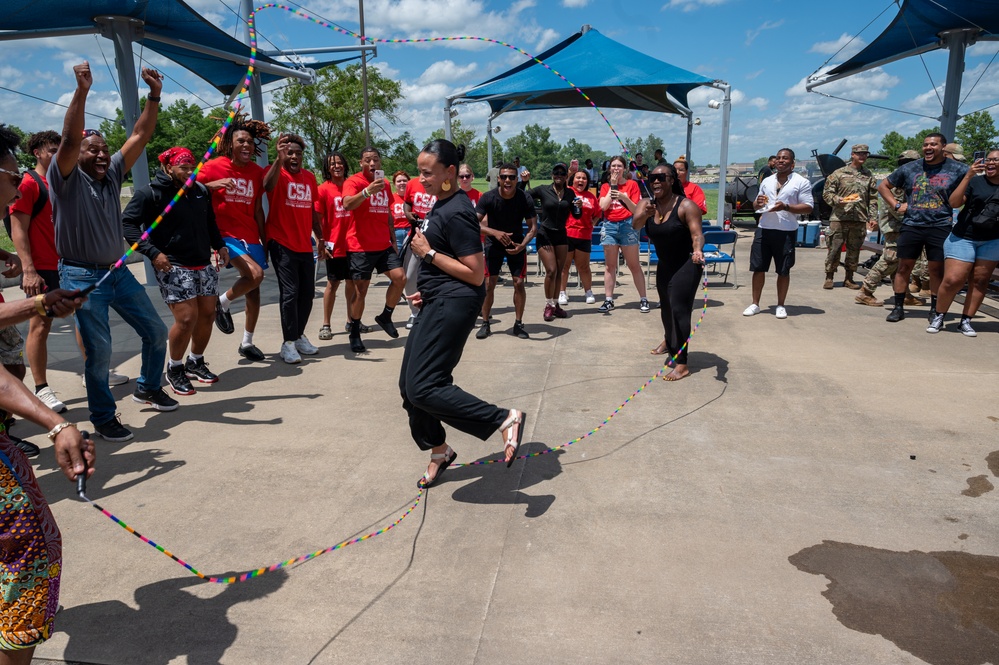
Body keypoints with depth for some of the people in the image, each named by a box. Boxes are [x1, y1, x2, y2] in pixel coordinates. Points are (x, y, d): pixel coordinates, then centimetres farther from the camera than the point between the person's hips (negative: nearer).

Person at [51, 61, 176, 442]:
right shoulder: (66, 177, -7)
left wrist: (154, 95, -5)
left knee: (155, 331, 11)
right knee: (99, 351, -5)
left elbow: (140, 137, 3)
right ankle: (103, 418, 12)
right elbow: (69, 139, -25)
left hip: (118, 271, 6)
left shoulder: (112, 174, 7)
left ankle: (148, 388, 34)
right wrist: (81, 92, -34)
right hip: (82, 277, -6)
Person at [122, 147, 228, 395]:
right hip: (173, 266, -7)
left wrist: (220, 245, 10)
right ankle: (174, 369, 10)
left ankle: (195, 362, 30)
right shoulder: (151, 193, -8)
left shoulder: (201, 191, 11)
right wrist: (153, 252, -19)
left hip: (203, 265, 7)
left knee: (207, 315, 8)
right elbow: (127, 222, -11)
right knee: (186, 318, -13)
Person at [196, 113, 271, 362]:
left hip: (251, 237, 5)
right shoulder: (214, 167, -5)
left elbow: (257, 209, 11)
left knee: (254, 289, 8)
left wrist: (264, 240, 10)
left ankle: (247, 343, 22)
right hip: (227, 234, -5)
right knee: (255, 274, -26)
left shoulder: (257, 172, 7)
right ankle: (221, 304, 3)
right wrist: (213, 185, -21)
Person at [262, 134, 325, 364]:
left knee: (307, 292, 9)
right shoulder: (276, 172, -5)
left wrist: (320, 238, 16)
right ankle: (288, 342, 1)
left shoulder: (310, 177, 12)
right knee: (290, 292, -8)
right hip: (282, 244, -6)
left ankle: (299, 335, 24)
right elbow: (267, 186, -29)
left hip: (305, 246, 6)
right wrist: (279, 158, -34)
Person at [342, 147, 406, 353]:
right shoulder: (354, 181, -8)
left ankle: (385, 317, 17)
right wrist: (368, 191, -42)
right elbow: (347, 204, -27)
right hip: (360, 247, -6)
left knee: (400, 278, -4)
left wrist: (393, 240, 18)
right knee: (361, 289, -3)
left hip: (384, 245, 6)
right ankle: (355, 333, 12)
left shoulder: (385, 183, 11)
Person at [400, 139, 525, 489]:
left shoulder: (456, 213, -17)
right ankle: (439, 451, 30)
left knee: (422, 388, -13)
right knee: (409, 384, 12)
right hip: (438, 303, 10)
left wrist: (428, 252, -16)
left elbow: (475, 274, -20)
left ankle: (506, 419, -8)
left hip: (452, 304, -10)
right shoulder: (442, 203, 13)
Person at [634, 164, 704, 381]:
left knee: (679, 309, -14)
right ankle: (669, 341, 51)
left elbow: (697, 234, -26)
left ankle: (682, 364, -10)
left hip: (686, 265, -7)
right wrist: (645, 214, -42)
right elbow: (635, 224, -20)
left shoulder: (686, 206, -19)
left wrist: (698, 250, -48)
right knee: (666, 306, 23)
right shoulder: (647, 203, -4)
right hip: (664, 264, 7)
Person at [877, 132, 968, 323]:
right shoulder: (909, 168, 6)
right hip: (911, 226, 2)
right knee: (904, 266, 3)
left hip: (940, 227, -1)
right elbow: (883, 186, 15)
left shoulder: (957, 170, 1)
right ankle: (898, 307, 11)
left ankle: (934, 309, 14)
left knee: (936, 269, 3)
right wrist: (896, 205, 5)